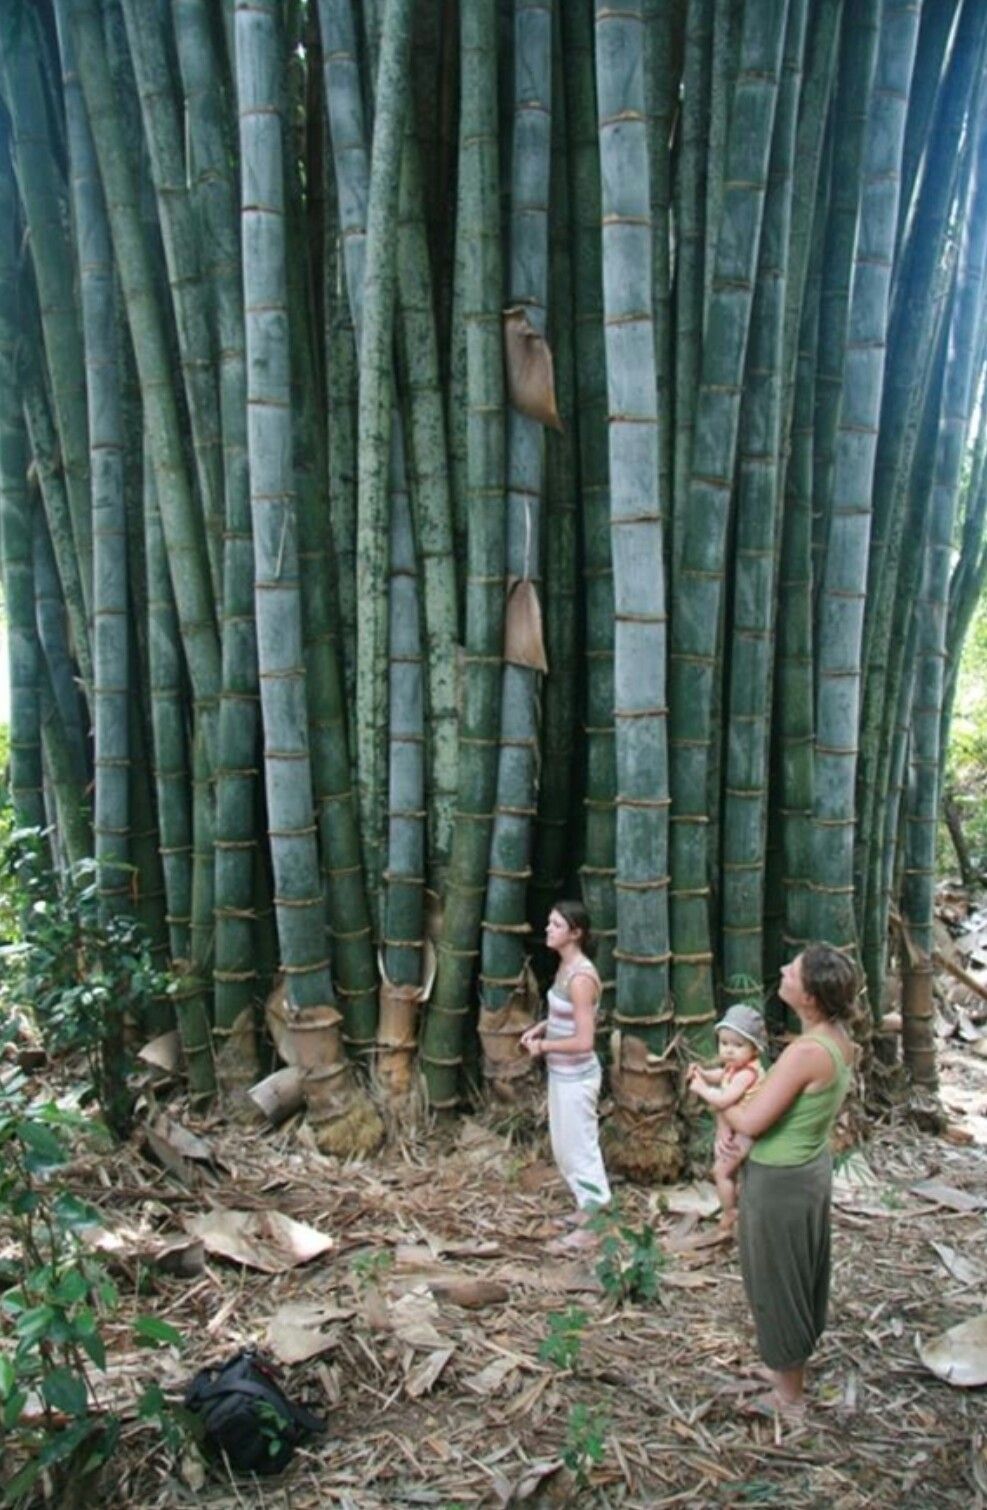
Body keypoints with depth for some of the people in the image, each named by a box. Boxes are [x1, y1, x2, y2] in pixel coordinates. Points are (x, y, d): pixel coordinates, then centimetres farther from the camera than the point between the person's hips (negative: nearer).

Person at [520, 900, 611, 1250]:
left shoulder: (581, 976, -25)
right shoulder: (565, 965, 3)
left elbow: (584, 1040, -25)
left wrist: (543, 1046, -14)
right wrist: (539, 1027, 6)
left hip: (576, 1076, -9)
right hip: (561, 1072, 9)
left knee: (580, 1147, 6)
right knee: (563, 1146, 22)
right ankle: (587, 1207, 39)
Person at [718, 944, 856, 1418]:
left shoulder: (807, 1051, -32)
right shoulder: (838, 1037, -4)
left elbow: (752, 1123, -27)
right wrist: (733, 1120, -2)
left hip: (779, 1181, -9)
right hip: (811, 1167, 9)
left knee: (776, 1282, 11)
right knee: (801, 1276, 24)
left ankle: (789, 1395, 29)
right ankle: (792, 1368, 44)